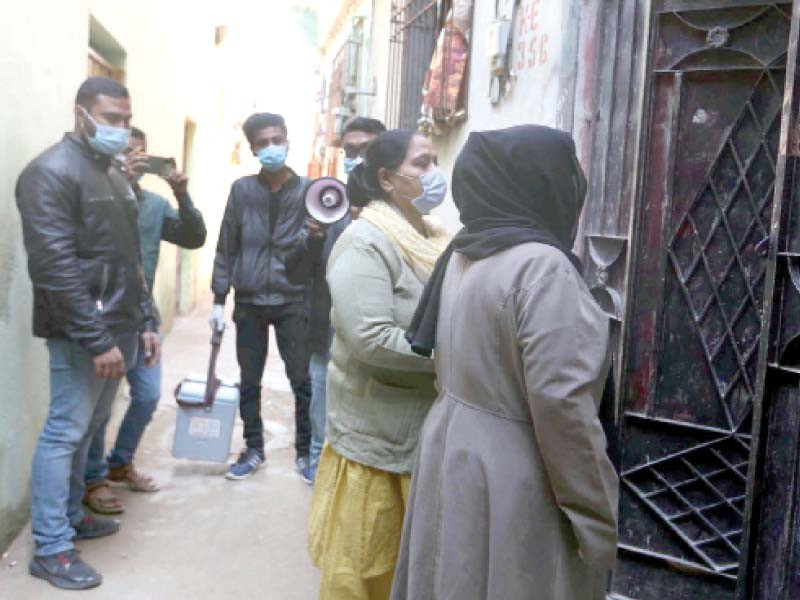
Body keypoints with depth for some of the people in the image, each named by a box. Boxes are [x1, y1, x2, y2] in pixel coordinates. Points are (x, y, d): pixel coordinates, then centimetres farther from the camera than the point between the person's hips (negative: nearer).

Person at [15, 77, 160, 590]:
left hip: (119, 326, 8)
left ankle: (70, 515, 31)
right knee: (66, 432, -1)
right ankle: (51, 548, 9)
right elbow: (55, 266, -19)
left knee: (88, 428, 16)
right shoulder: (52, 172, -12)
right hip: (81, 333, -8)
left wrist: (145, 321, 14)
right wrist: (97, 339, -21)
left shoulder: (116, 174, 15)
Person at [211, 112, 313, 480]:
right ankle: (253, 449, 26)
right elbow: (226, 248, 5)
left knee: (302, 380, 2)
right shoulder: (242, 190, 3)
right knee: (249, 381, 10)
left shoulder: (307, 190, 0)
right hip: (249, 301, 2)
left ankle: (305, 451, 19)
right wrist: (219, 299, 2)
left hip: (292, 302, -1)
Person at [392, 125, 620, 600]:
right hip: (513, 482, -8)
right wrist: (597, 522, -16)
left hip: (453, 456, 8)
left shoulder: (465, 253, 5)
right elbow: (561, 404, -23)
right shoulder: (542, 266, -20)